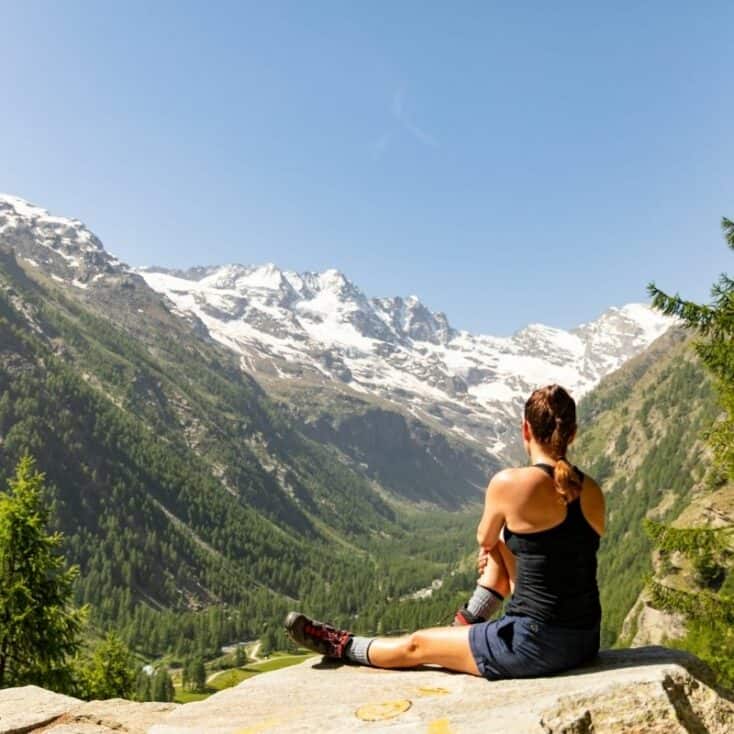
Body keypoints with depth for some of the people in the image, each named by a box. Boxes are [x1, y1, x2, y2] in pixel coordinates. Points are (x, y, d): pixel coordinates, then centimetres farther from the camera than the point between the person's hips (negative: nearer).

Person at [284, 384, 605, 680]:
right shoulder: (593, 492, 1)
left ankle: (342, 645, 38)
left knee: (415, 646, 16)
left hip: (536, 645, -6)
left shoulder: (509, 483, -17)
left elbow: (483, 538, 4)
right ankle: (465, 624, 39)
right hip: (585, 641, 6)